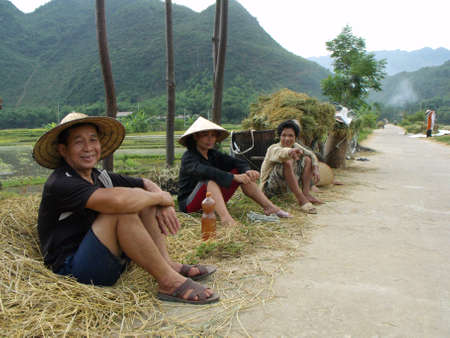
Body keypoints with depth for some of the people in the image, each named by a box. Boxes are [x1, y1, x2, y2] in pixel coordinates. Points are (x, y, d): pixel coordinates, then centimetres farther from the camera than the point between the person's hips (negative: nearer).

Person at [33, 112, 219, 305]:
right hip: (71, 272, -8)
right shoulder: (60, 183, -18)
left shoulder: (99, 177, 7)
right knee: (122, 211, -29)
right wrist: (161, 197, -19)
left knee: (140, 199, 2)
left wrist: (164, 205, -9)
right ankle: (169, 282, -23)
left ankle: (168, 264, -9)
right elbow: (116, 200, -35)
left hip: (108, 260, 8)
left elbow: (147, 184, 13)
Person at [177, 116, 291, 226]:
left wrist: (248, 171, -30)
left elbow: (237, 162, -7)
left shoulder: (213, 154, 6)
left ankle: (269, 207, -12)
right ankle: (225, 218, -53)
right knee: (209, 180, -36)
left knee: (244, 174, -4)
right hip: (189, 204, -6)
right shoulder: (189, 157, -14)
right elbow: (205, 172, -34)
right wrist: (234, 177, -42)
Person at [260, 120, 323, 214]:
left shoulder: (295, 146, 2)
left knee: (307, 159, 4)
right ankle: (301, 199, -33)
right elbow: (280, 153, -43)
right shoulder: (273, 148, -18)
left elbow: (311, 155, 15)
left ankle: (306, 193, -13)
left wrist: (315, 169, -3)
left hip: (287, 186, 8)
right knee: (286, 162, -32)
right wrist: (290, 152, -65)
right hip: (270, 189, -8)